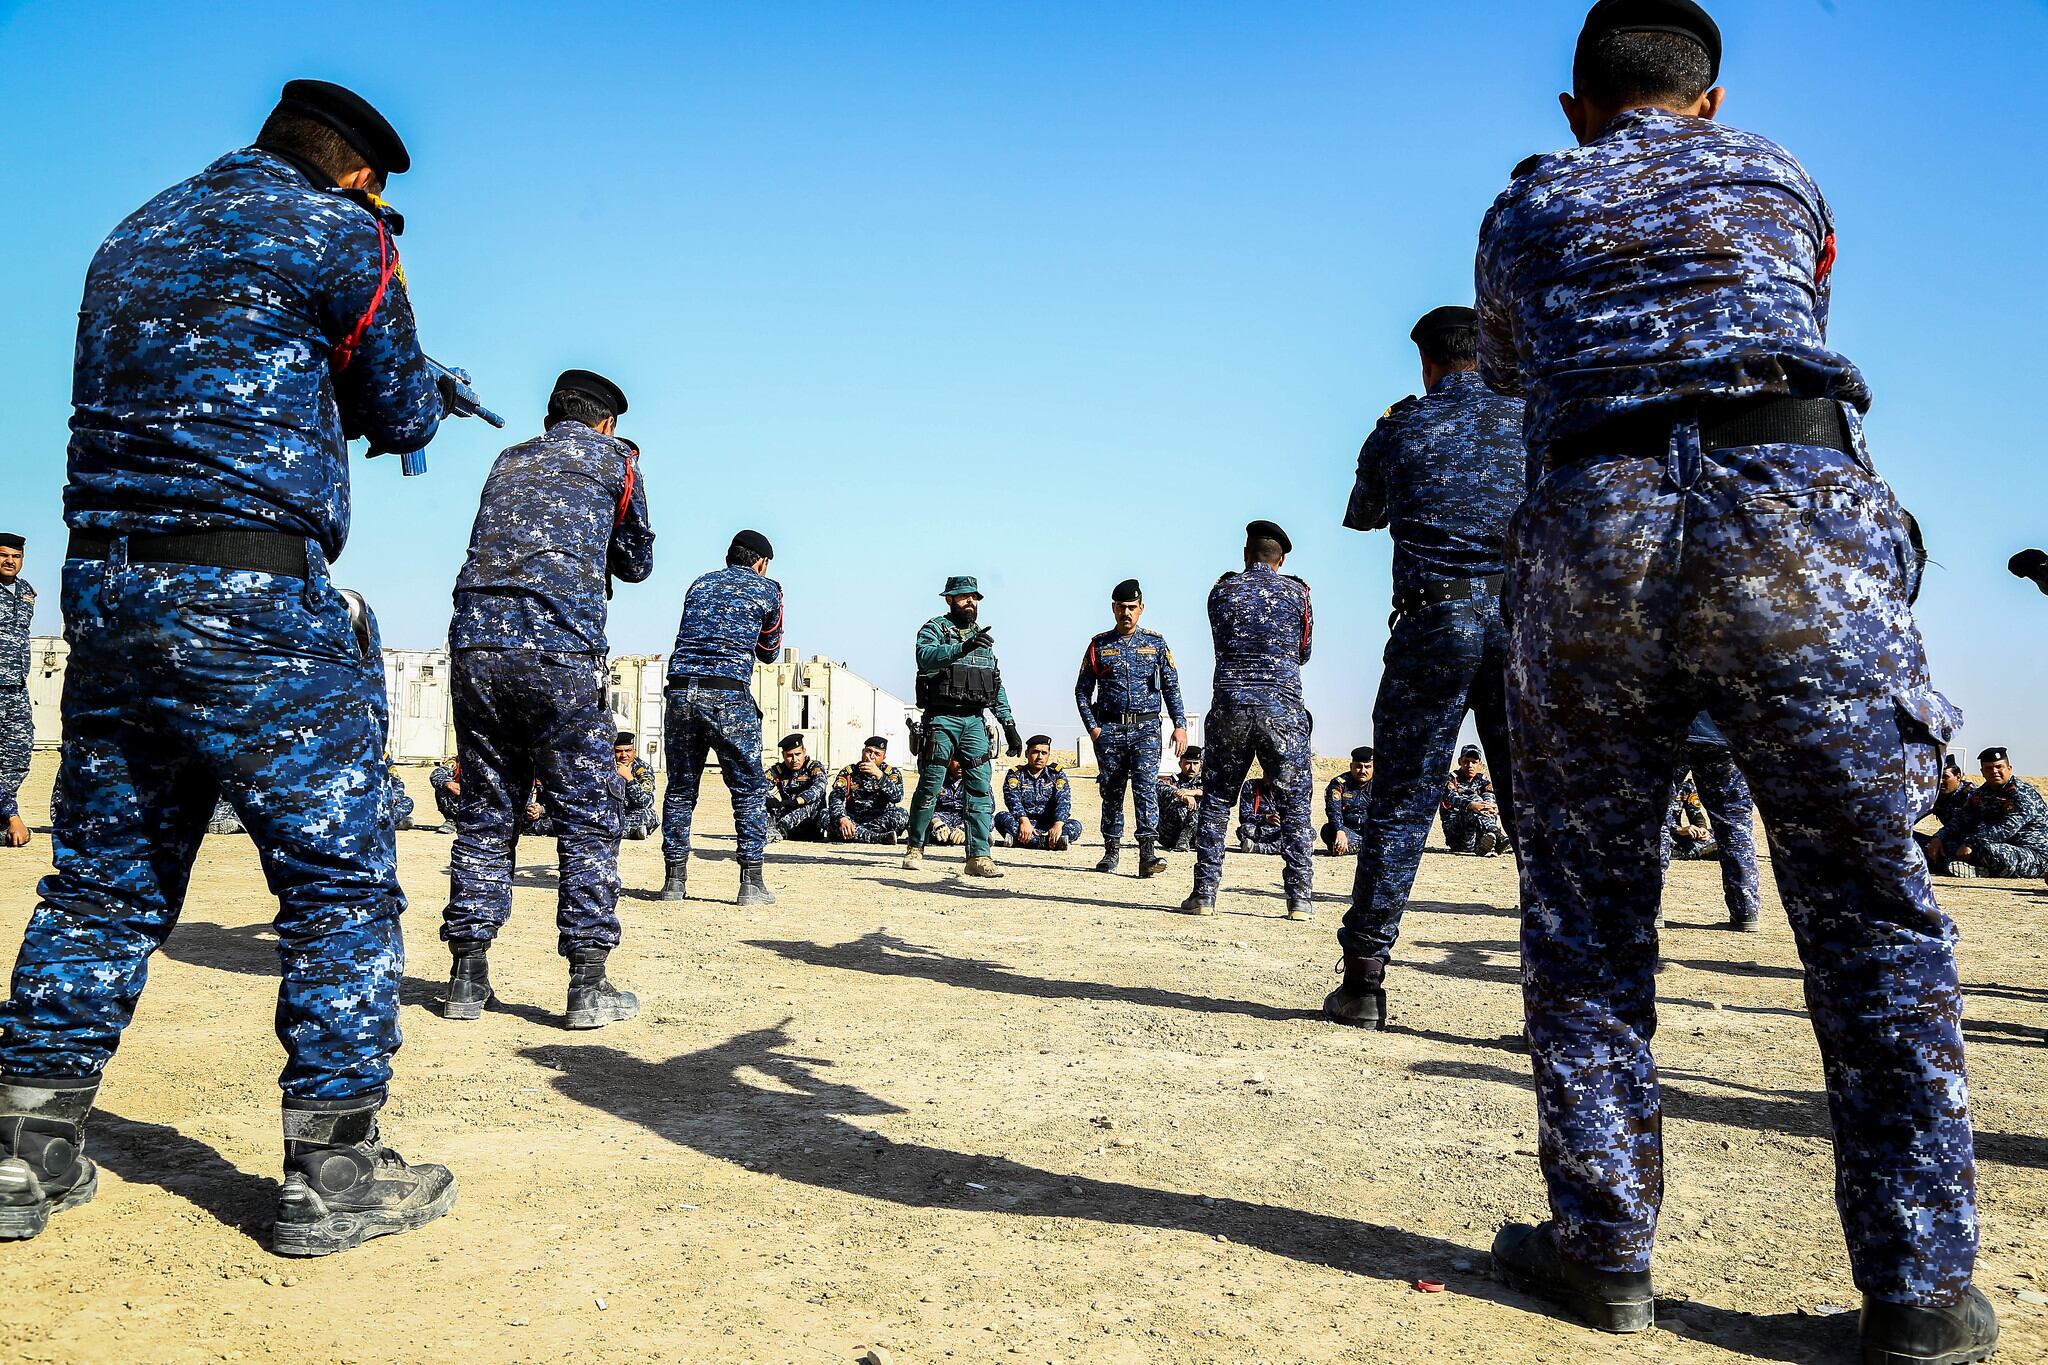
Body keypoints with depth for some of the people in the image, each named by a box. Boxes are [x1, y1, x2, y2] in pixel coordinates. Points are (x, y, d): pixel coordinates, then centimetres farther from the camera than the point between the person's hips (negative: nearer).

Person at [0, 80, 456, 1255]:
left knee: (104, 881, 15)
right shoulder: (336, 231, -1)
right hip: (253, 600, -7)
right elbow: (402, 416, 4)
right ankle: (334, 1175, 4)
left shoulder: (136, 234, 20)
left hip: (106, 586, 8)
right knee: (342, 877, 0)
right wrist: (418, 397, 23)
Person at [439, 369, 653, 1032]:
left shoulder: (508, 460, 23)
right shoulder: (613, 456, 11)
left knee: (485, 811, 11)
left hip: (475, 646, 5)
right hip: (561, 652, -5)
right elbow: (636, 563, 18)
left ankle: (468, 977, 13)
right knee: (587, 815, 0)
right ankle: (588, 985, -1)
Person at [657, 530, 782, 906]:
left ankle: (675, 880, 14)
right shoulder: (767, 589, 11)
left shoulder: (699, 584, 22)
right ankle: (752, 883, 2)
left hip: (680, 690, 4)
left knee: (680, 788, 12)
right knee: (749, 789, 4)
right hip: (729, 695, -4)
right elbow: (769, 652, 21)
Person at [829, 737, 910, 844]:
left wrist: (879, 775, -29)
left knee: (902, 815, -29)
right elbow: (836, 797, -10)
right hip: (853, 819, 1)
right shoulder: (848, 772, 5)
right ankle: (878, 838, -35)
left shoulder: (891, 772, 3)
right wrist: (842, 819, -31)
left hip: (881, 821, -1)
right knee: (825, 814, -26)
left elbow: (897, 797, -16)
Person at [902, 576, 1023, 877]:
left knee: (981, 787, -4)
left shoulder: (983, 637, 20)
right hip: (941, 719, -5)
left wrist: (1009, 725, 15)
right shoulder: (935, 629, 2)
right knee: (930, 786, -1)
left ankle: (979, 856, -4)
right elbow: (925, 656, -22)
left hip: (974, 720, 5)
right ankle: (915, 847, 15)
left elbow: (997, 686, 22)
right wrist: (962, 647, -35)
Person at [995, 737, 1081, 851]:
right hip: (1024, 823, -1)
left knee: (1075, 826, -25)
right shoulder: (1016, 774, 6)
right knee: (1001, 817, -29)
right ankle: (1052, 843, -41)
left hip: (1049, 825, 1)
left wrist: (1058, 825, -29)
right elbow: (1012, 799, -12)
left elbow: (1063, 801, -8)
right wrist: (1024, 821, -33)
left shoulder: (1056, 774, 8)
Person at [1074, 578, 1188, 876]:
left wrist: (1180, 725, -2)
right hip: (1109, 729, 1)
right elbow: (1082, 690, 9)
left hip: (1145, 728, -1)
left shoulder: (1155, 642, 9)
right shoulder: (1099, 645, 8)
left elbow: (1171, 687, 8)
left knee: (1146, 785, -15)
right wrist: (1092, 727, -3)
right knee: (1111, 792, 6)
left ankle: (1148, 853, -20)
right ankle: (1112, 850, 19)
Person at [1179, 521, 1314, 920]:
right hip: (1283, 707, -1)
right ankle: (1301, 897, 2)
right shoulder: (1297, 592, 5)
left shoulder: (1222, 591, 7)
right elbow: (1304, 652, 16)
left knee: (1216, 801, 9)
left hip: (1229, 705, 1)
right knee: (1294, 803, 5)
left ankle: (1204, 893, 6)